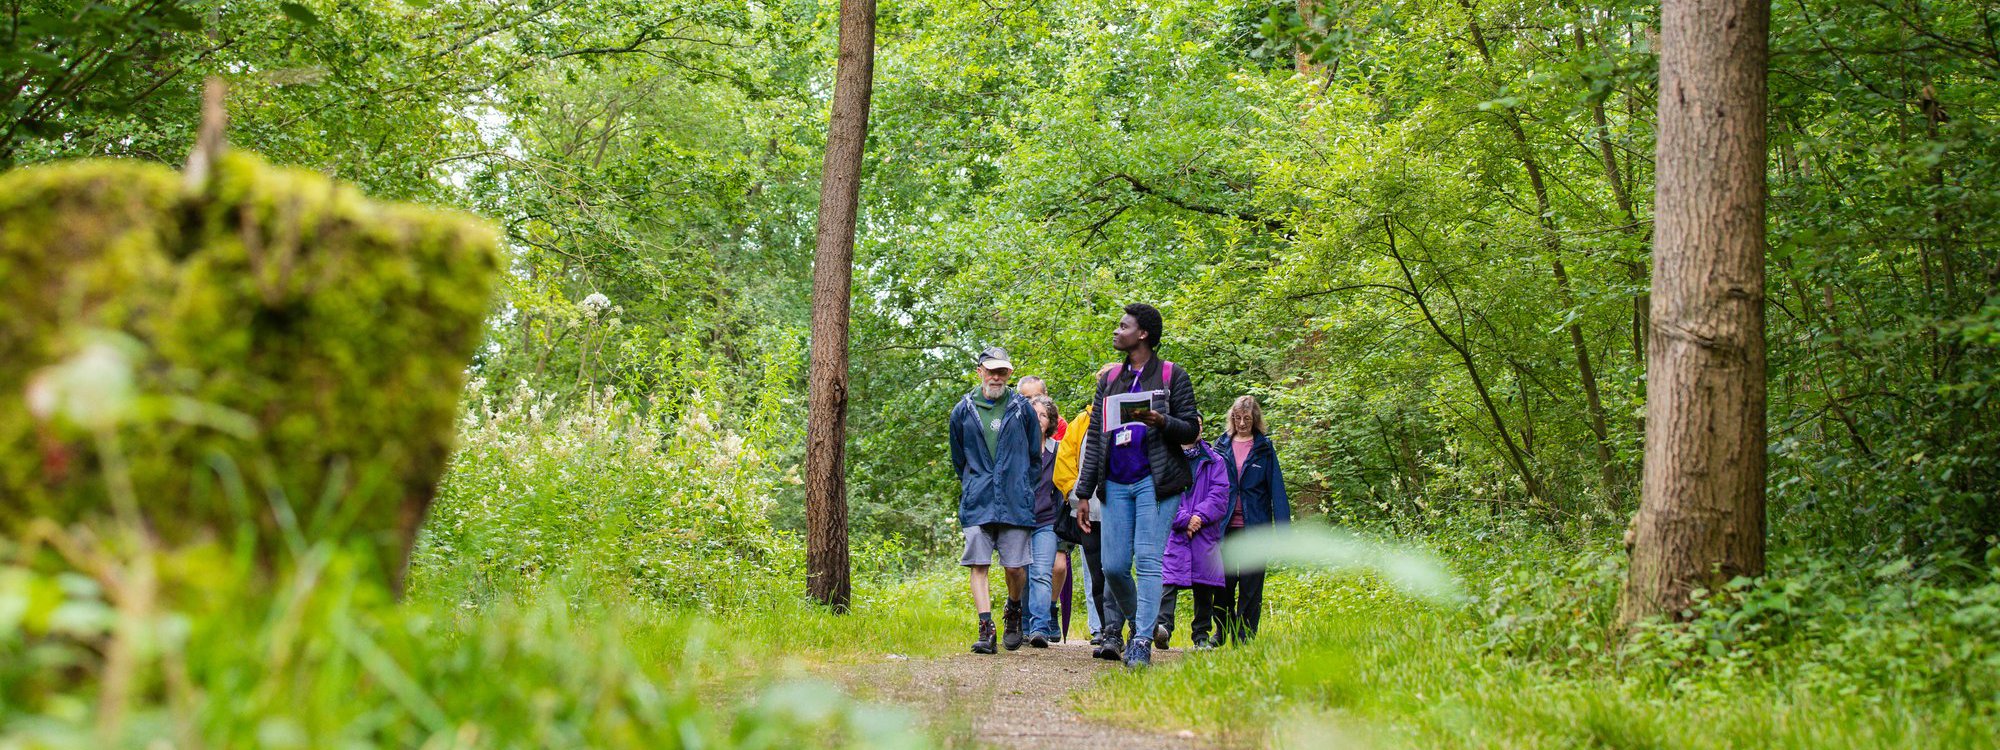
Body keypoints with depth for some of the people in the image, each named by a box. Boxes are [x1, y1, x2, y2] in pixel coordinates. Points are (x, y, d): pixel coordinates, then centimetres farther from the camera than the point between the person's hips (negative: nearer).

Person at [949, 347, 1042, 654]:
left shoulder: (1021, 408, 5)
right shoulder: (963, 411, 8)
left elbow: (1034, 456, 14)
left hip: (1015, 500, -1)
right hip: (977, 502, 1)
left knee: (1015, 567, -1)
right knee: (979, 565, -8)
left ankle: (1014, 612, 27)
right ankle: (986, 629, -8)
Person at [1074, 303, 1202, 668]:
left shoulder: (1173, 376, 3)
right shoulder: (1109, 380, 17)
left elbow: (1191, 430, 1)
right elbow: (1094, 437, 16)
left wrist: (1161, 422, -20)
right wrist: (1084, 492, 10)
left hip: (1155, 481, -4)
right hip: (1116, 484, 4)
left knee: (1148, 561, -11)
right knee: (1113, 565, 0)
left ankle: (1142, 642, -12)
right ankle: (1115, 631, 21)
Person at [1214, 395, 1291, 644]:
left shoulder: (1264, 448, 4)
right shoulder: (1221, 446, 8)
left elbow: (1276, 489, 1)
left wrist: (1283, 527, -7)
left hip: (1254, 526, -1)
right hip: (1225, 525, 1)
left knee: (1251, 584, 1)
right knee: (1224, 581, 1)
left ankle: (1245, 637, 6)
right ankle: (1223, 632, 15)